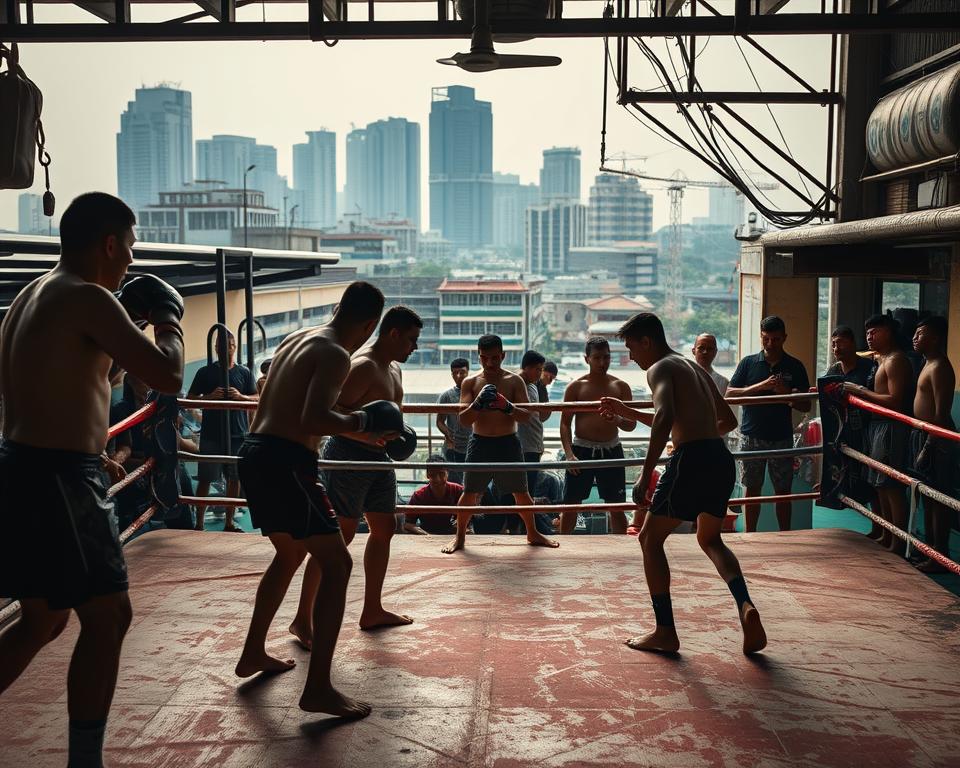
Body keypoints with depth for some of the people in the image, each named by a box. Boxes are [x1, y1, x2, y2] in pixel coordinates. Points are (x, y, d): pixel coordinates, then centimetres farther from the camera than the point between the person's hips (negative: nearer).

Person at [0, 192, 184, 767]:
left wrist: (128, 321, 21)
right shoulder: (88, 298, -15)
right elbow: (168, 375, -20)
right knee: (108, 616, 0)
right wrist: (168, 318, -1)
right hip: (57, 480, -10)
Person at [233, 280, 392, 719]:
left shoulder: (297, 339, 17)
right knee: (336, 565, -6)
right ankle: (318, 689, -10)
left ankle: (253, 654, 37)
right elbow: (314, 420, -24)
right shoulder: (336, 355, -11)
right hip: (285, 461, -10)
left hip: (255, 453, 10)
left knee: (290, 554, 27)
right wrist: (362, 422, -8)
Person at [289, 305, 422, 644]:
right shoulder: (363, 367, -17)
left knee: (384, 529, 13)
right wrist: (373, 438, -32)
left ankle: (372, 610, 24)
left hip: (378, 457, 10)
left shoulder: (394, 369, 13)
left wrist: (398, 434, 10)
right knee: (339, 536, -10)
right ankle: (303, 619, -4)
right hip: (349, 455, -10)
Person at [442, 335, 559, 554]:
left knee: (521, 492, 9)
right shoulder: (470, 382, -1)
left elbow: (527, 416, -9)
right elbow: (464, 419, -8)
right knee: (469, 492, 0)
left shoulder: (514, 381, -2)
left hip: (508, 443, 0)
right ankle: (460, 537, 17)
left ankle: (533, 533, 27)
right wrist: (478, 403, -27)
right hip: (480, 443, 0)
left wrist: (508, 407, -28)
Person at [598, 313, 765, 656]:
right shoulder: (697, 369, 24)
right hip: (722, 460, 8)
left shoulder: (660, 368, -2)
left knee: (651, 538, 9)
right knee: (710, 539, 25)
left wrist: (645, 476, -24)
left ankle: (665, 632, 8)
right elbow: (728, 420, 34)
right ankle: (745, 606, -1)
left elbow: (665, 416, -22)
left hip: (691, 460, -8)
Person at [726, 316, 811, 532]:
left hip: (782, 438, 0)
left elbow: (805, 406, 4)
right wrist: (761, 386, -17)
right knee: (752, 489, 6)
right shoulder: (748, 363, 3)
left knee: (782, 491, 5)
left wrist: (787, 393, -16)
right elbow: (730, 394, -5)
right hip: (751, 436, 0)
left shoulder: (795, 367, 3)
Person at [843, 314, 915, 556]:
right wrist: (857, 391, 6)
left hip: (891, 427, -10)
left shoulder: (895, 360, -12)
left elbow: (895, 401, -21)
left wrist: (861, 391, -17)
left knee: (891, 485, -8)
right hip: (877, 425, 10)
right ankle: (886, 535, 25)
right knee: (880, 484, 15)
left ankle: (898, 544, -4)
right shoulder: (879, 359, 18)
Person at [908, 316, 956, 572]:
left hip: (935, 439, -10)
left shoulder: (939, 368, -17)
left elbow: (941, 413, -21)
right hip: (923, 435, 10)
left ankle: (940, 557, 3)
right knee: (928, 496, 17)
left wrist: (927, 448, -22)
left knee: (939, 498, -3)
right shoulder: (928, 364, 14)